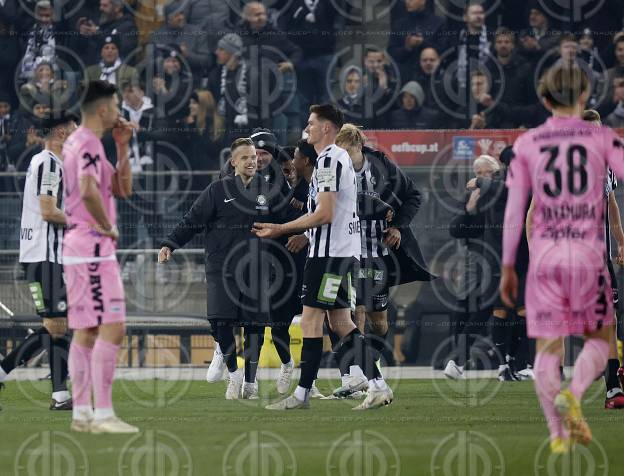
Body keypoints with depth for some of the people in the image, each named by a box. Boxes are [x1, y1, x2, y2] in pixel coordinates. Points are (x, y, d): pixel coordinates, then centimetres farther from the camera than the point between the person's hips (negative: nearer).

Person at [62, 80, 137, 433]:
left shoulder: (77, 142, 18)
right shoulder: (89, 143, -13)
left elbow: (123, 189, 23)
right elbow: (88, 191, -31)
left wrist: (123, 148, 12)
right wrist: (107, 227, -17)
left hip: (79, 245, 11)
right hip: (93, 247, -11)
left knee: (85, 332, 10)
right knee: (112, 328, -13)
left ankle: (82, 413, 11)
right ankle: (103, 414, -16)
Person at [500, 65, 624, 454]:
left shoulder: (527, 145, 4)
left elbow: (514, 210, 3)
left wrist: (507, 268, 10)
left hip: (544, 254, 1)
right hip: (588, 254, -1)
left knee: (548, 348, 7)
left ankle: (558, 435, 1)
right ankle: (572, 396, -15)